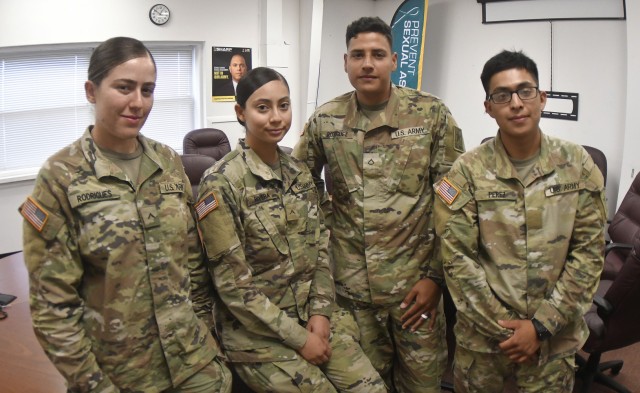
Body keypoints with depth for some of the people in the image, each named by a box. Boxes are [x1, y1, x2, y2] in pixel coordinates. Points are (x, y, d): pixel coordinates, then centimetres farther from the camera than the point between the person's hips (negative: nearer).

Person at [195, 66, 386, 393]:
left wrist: (321, 312, -5)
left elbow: (319, 248, 9)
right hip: (257, 333, -5)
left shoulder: (299, 172, 4)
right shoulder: (220, 183, -16)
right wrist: (298, 338, -14)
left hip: (312, 315, 5)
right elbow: (232, 283, -17)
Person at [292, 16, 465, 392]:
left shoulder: (432, 113, -5)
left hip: (416, 281, -1)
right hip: (351, 286, 2)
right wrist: (329, 216, 4)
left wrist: (436, 275, -7)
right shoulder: (324, 121, 1)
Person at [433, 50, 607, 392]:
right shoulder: (467, 171, -8)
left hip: (554, 337, 1)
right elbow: (457, 257, -10)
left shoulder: (577, 164, -3)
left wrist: (542, 325, -10)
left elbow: (589, 251, -4)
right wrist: (502, 327, -12)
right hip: (482, 335, -1)